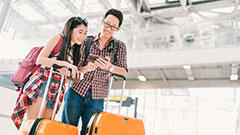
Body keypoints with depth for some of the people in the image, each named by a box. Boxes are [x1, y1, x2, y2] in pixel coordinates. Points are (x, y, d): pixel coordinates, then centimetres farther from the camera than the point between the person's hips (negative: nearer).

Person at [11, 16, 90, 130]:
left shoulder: (76, 50, 15)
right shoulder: (58, 38, -3)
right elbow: (40, 60, -13)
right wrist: (65, 63, -20)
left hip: (56, 90, 6)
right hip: (42, 82, -6)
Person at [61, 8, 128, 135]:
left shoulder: (119, 46, 5)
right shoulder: (87, 42, 3)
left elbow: (124, 71, -6)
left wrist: (109, 67, -27)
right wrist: (86, 68, -23)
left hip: (96, 98, 0)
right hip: (76, 92, 0)